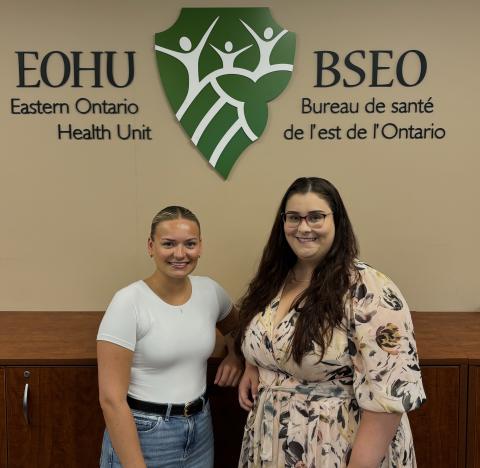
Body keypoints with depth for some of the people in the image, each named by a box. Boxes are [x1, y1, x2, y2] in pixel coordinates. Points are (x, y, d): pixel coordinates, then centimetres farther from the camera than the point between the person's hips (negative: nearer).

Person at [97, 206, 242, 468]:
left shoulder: (211, 291, -3)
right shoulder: (128, 302, -18)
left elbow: (235, 328, 19)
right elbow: (111, 399, -18)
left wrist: (236, 356, -1)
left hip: (200, 431, 5)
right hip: (141, 435, -5)